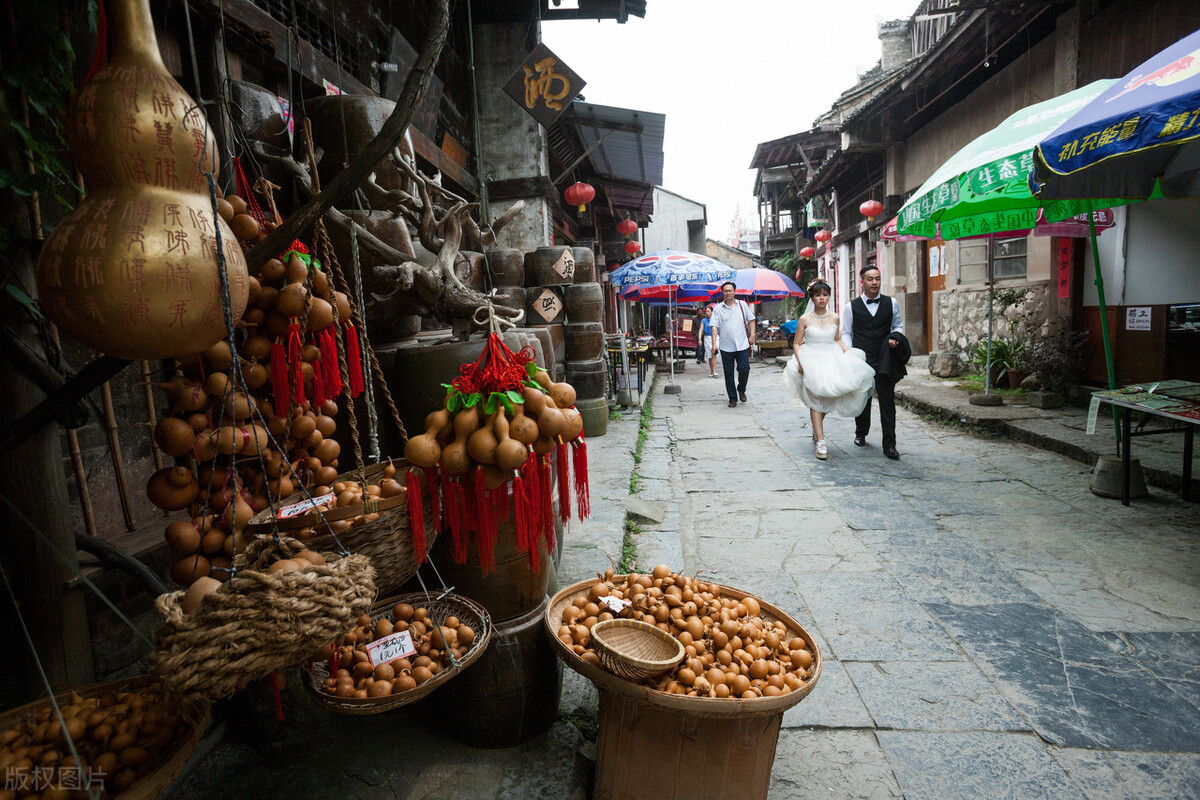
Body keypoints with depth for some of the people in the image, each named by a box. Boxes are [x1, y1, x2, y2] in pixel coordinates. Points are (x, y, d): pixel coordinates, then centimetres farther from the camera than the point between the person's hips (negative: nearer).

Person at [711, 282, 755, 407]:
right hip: (726, 346, -1)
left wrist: (752, 335, 4)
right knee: (728, 374, 4)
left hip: (742, 345, 1)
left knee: (744, 369, -7)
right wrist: (714, 343, -13)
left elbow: (751, 319, 15)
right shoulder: (717, 308, 2)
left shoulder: (742, 304, 8)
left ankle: (741, 390, 23)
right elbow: (714, 326, -4)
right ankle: (733, 399, 15)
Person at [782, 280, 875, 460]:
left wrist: (848, 351, 2)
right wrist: (799, 362, -14)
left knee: (828, 399, 8)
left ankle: (816, 427, 36)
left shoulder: (834, 318, 6)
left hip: (831, 360, 4)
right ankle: (820, 441, -6)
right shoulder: (805, 319, -5)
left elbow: (836, 340, 17)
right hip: (812, 362, -3)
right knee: (815, 400, -6)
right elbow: (797, 344, -1)